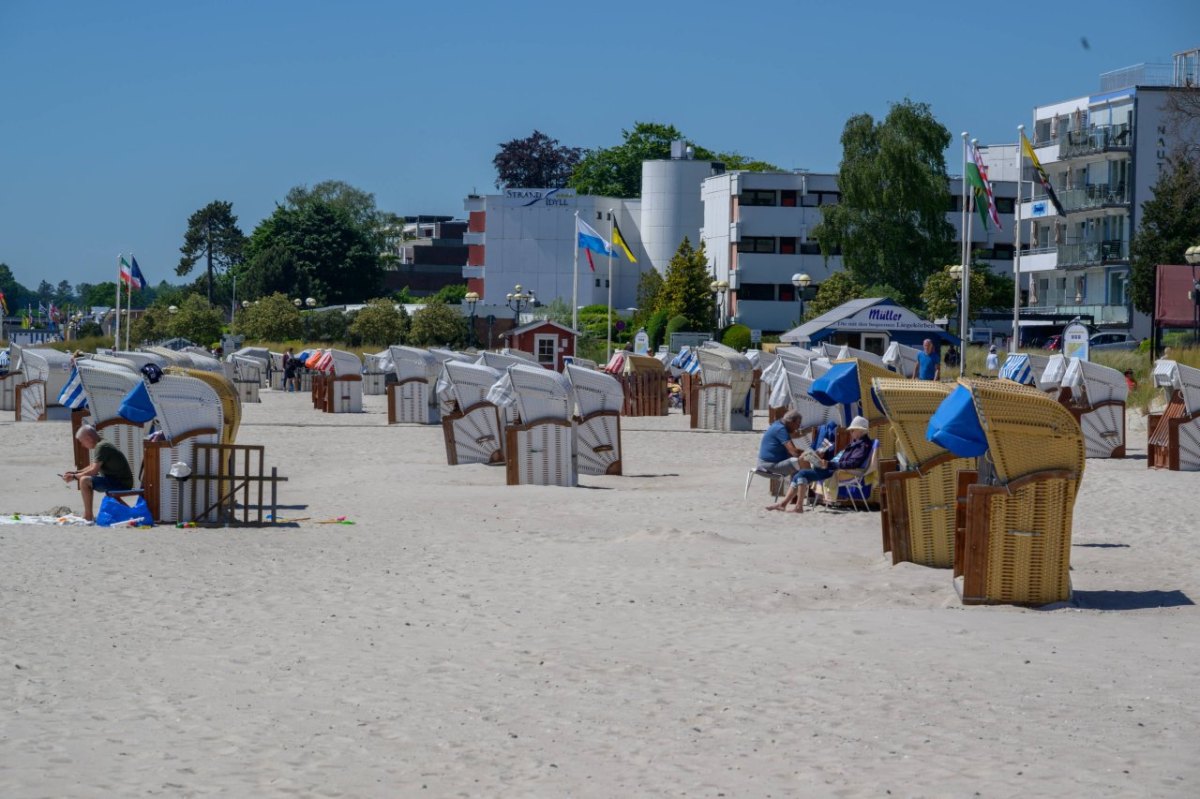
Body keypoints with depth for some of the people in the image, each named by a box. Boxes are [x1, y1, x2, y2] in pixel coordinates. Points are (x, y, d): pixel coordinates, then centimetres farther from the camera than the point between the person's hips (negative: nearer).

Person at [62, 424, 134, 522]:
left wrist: (74, 477, -10)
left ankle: (88, 516, -15)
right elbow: (92, 467, 26)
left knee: (84, 481, -20)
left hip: (121, 484, -11)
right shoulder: (102, 445, 15)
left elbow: (94, 470, -19)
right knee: (87, 479, 23)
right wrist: (75, 473, 17)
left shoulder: (101, 447, -16)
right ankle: (87, 514, 20)